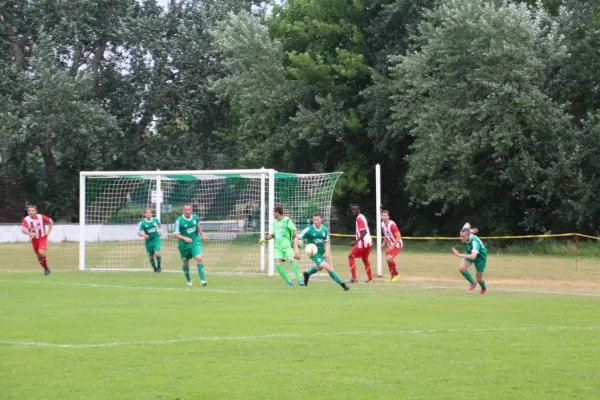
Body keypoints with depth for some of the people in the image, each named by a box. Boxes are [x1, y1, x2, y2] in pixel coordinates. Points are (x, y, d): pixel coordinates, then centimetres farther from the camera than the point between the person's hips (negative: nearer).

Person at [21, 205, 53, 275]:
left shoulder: (41, 217, -14)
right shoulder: (26, 219, -14)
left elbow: (51, 222, 0)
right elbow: (23, 229, -27)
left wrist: (48, 232, -7)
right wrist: (30, 233, -45)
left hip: (42, 238, -3)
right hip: (34, 239, 3)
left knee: (41, 252, -22)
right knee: (38, 256, 7)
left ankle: (46, 267, -3)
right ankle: (46, 269, 26)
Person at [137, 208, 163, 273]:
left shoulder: (155, 219, -6)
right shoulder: (142, 223, -14)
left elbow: (159, 223, 19)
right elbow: (138, 233, -20)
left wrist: (159, 230, 17)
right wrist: (143, 235, -38)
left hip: (156, 240, 0)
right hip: (148, 241, 0)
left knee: (157, 254, -16)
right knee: (151, 257, 7)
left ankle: (158, 267, 8)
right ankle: (155, 269, 29)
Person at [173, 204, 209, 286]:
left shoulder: (195, 217, -4)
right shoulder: (179, 220, -16)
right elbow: (175, 234, -18)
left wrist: (202, 235, 16)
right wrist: (184, 238, -32)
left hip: (195, 242, 1)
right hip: (184, 244, -1)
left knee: (199, 258, -18)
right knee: (186, 262, 12)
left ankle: (202, 279, -17)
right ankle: (188, 279, 35)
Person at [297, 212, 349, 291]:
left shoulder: (324, 229, -4)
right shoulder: (309, 230, -18)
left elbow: (326, 242, 8)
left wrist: (327, 251, -9)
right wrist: (296, 249, -31)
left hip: (322, 252, 6)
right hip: (314, 253, -6)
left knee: (319, 268, 31)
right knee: (328, 268, -18)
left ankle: (307, 274, 60)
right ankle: (342, 284, -9)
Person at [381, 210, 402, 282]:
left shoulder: (391, 224, -23)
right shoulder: (382, 224, 3)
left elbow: (398, 236, -23)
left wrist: (393, 246, -25)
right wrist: (384, 244, 9)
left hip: (397, 244, -8)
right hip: (389, 245, 8)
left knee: (389, 258, -22)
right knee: (388, 260, 8)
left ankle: (396, 274, -2)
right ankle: (392, 276, 27)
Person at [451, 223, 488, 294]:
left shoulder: (475, 242, -45)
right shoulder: (464, 232, -28)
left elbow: (473, 256, -58)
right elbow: (467, 224, -4)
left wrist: (459, 255, -65)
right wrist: (469, 230, 13)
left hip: (480, 256, -5)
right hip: (469, 252, 5)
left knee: (478, 278, 5)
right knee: (461, 268, -18)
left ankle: (484, 288, 42)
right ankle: (473, 283, 7)